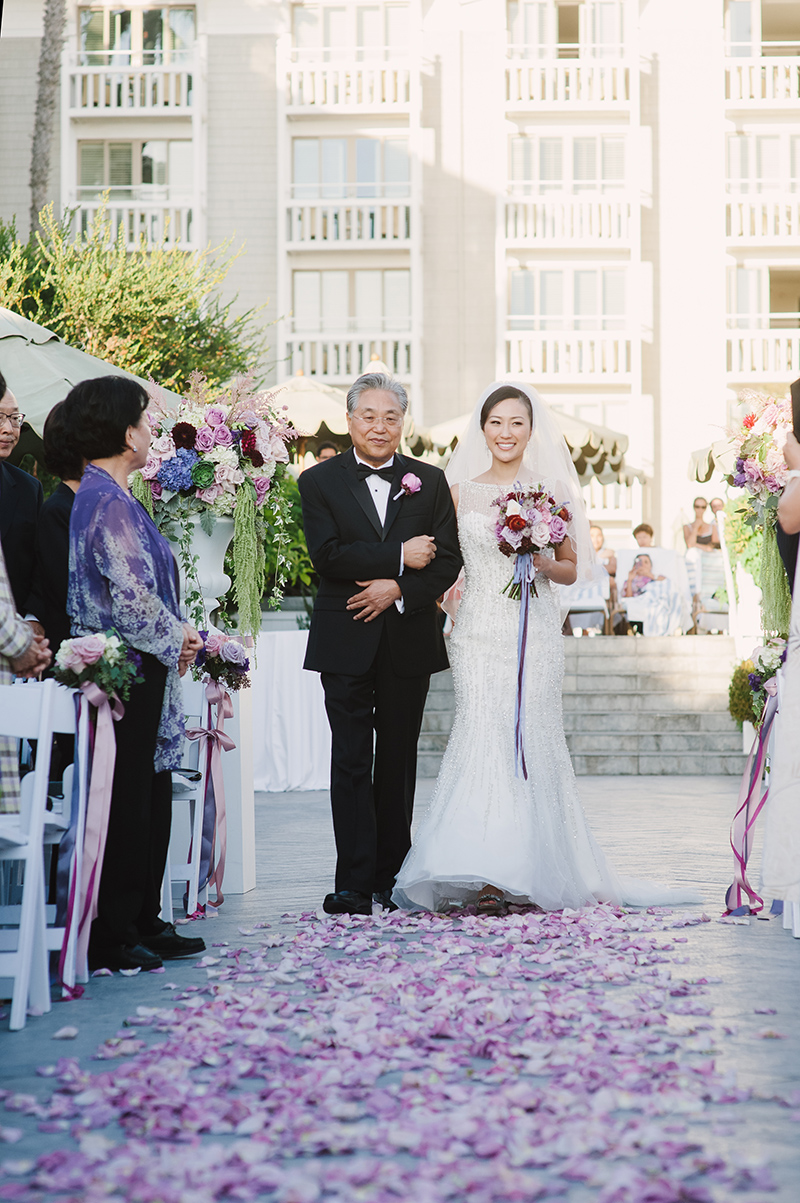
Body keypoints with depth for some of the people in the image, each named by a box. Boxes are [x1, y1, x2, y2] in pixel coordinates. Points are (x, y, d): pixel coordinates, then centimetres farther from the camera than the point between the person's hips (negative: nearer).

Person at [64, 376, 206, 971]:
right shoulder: (109, 503, -17)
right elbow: (132, 599, -21)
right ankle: (113, 935, 3)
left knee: (150, 801, 15)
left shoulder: (108, 496, 15)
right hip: (127, 673, -10)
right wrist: (176, 636, -6)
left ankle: (145, 923, 23)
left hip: (138, 672, 10)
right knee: (127, 804, -4)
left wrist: (173, 637, 12)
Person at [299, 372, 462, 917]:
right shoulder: (319, 481, 3)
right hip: (347, 641, -2)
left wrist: (398, 590, -14)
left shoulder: (430, 481, 9)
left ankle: (391, 877, 16)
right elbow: (327, 554, -11)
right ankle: (354, 882, -5)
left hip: (408, 641, 2)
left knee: (398, 762, 8)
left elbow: (449, 560, 1)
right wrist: (399, 558, -14)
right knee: (351, 760, -5)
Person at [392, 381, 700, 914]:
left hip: (536, 628, 0)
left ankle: (531, 869, 4)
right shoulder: (462, 491, 8)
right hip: (481, 627, 0)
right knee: (482, 736, -8)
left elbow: (571, 568, 9)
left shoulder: (551, 491, 6)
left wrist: (540, 561, -9)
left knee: (529, 738, -3)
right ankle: (487, 874, -6)